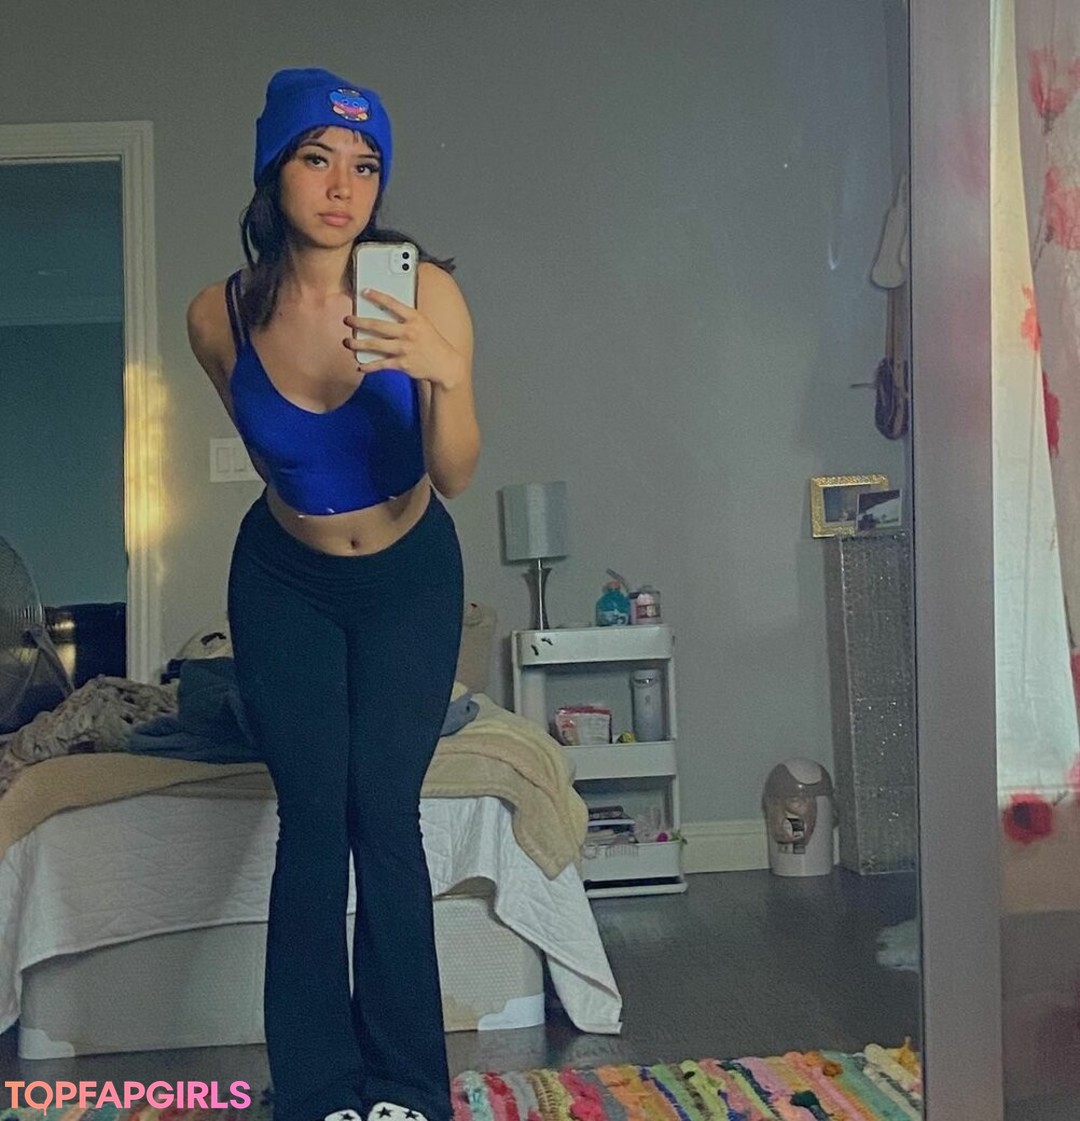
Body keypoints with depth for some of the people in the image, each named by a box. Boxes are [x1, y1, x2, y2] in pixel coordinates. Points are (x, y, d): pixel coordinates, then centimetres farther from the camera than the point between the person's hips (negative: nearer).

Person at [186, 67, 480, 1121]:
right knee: (312, 819, -3)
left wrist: (443, 375, -44)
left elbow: (455, 474, -26)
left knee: (385, 814, -5)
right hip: (285, 583, 1)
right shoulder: (218, 316, -16)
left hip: (410, 578, -1)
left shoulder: (425, 290, -22)